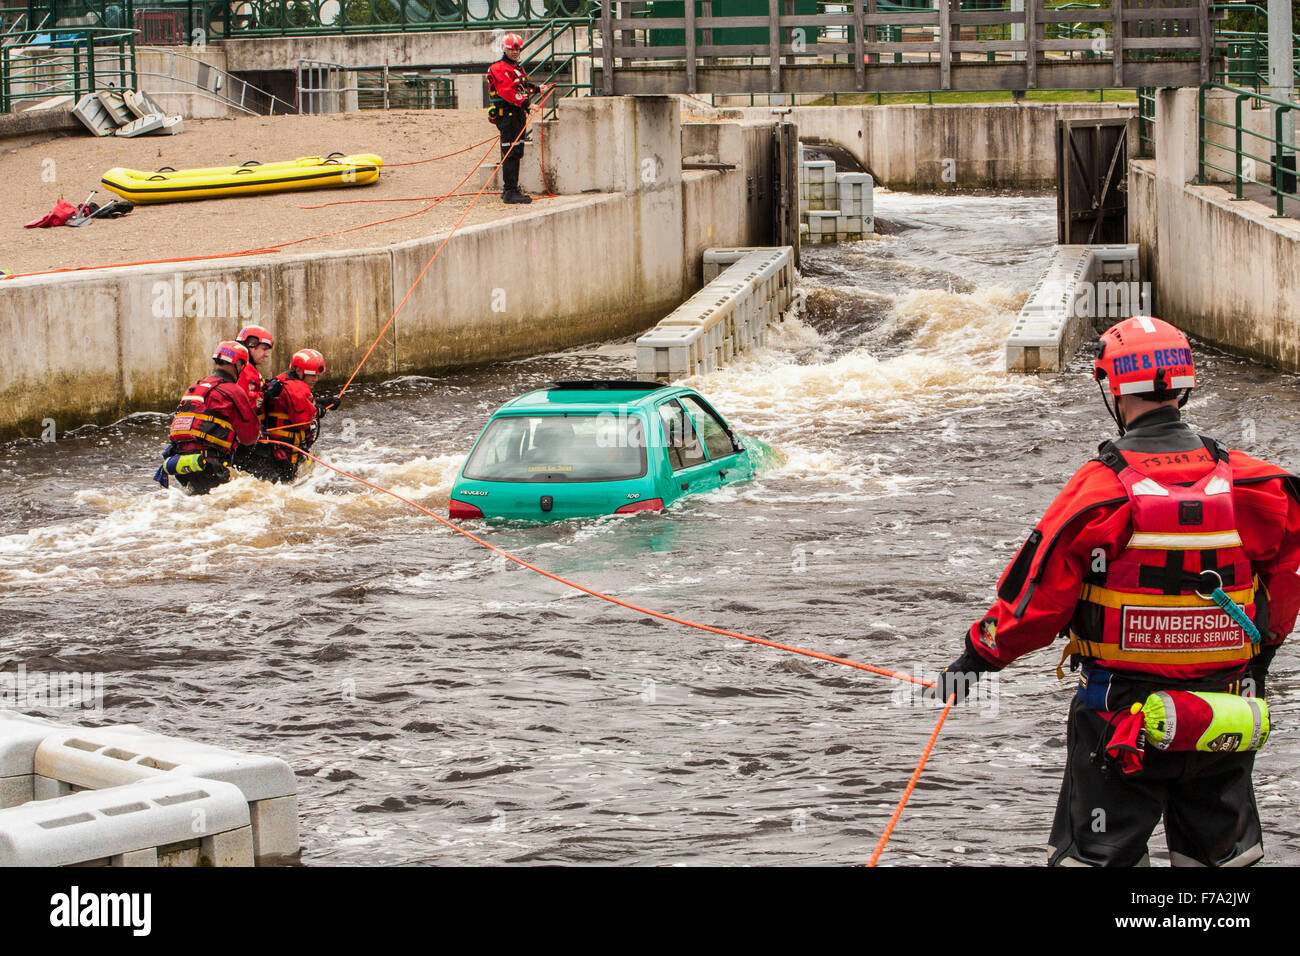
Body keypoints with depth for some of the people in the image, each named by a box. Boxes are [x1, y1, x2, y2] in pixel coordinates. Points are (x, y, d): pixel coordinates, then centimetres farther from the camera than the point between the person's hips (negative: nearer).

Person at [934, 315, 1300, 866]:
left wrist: (979, 655, 2)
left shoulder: (1102, 486, -16)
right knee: (1221, 852, 17)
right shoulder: (1245, 480, -5)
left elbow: (1040, 595, -12)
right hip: (1227, 723, 4)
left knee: (1097, 857, 7)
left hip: (1120, 719, -3)